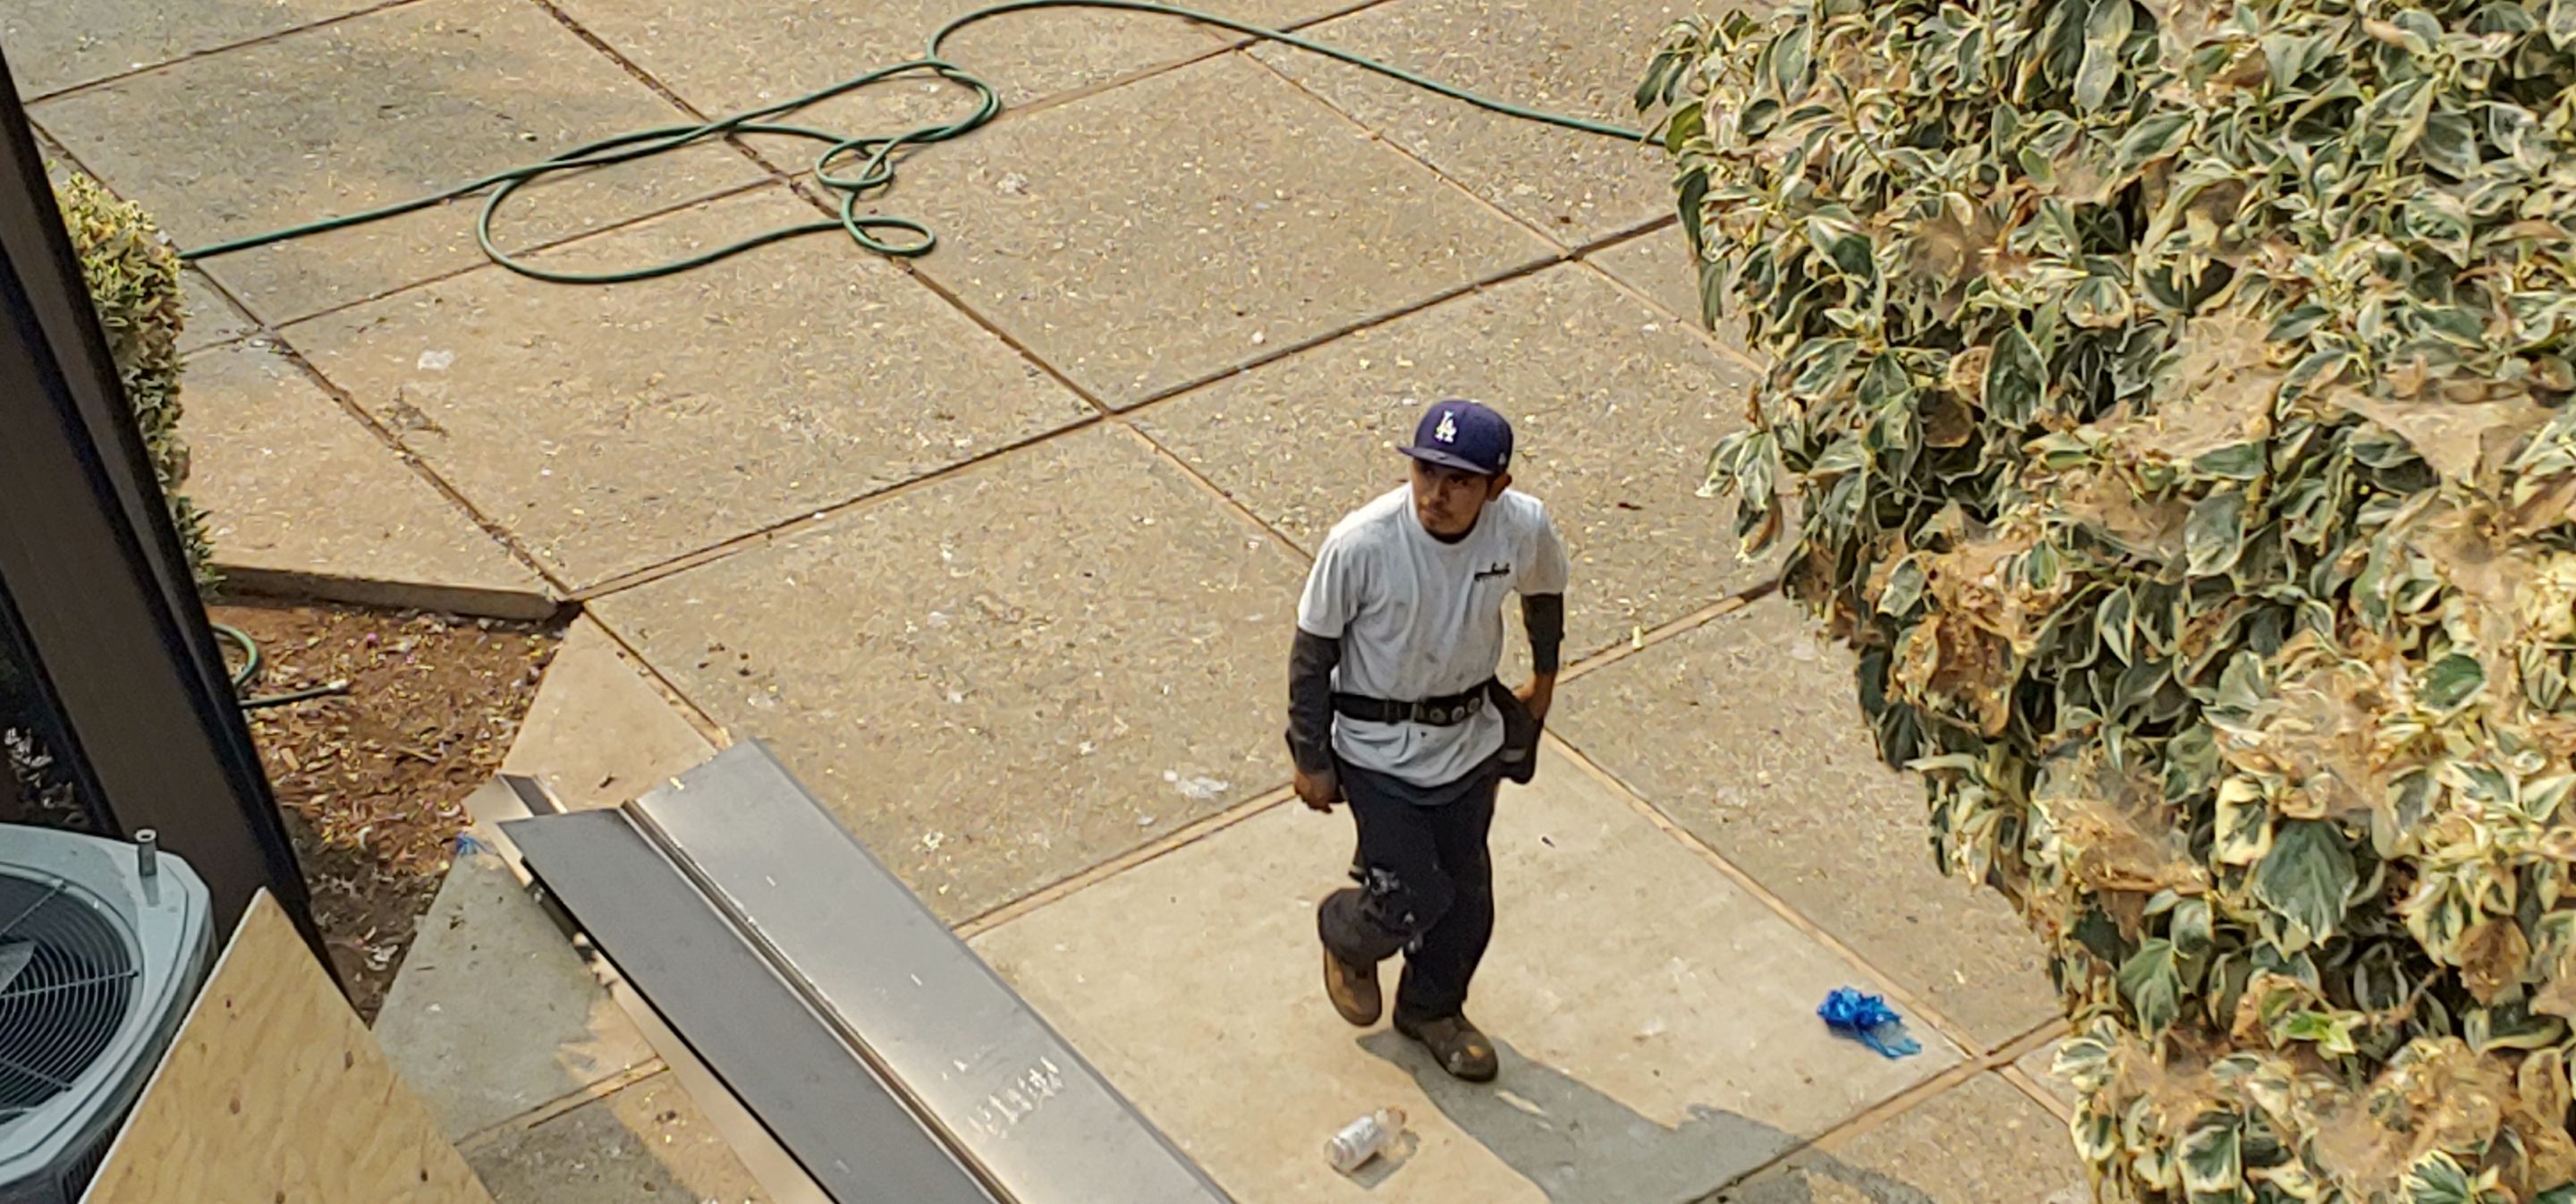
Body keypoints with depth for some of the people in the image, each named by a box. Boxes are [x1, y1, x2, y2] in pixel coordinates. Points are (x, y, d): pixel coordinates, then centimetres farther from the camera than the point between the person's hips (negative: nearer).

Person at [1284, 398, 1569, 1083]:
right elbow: (1314, 651, -15)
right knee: (1413, 901, -1)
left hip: (1471, 739, 4)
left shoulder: (1524, 528, -19)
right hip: (1379, 749, -4)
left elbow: (1544, 592, 6)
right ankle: (1346, 936, 36)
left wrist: (1544, 679, 19)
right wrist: (1311, 759, -8)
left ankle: (1432, 1008, 46)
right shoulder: (1361, 543, -29)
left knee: (1465, 892, 17)